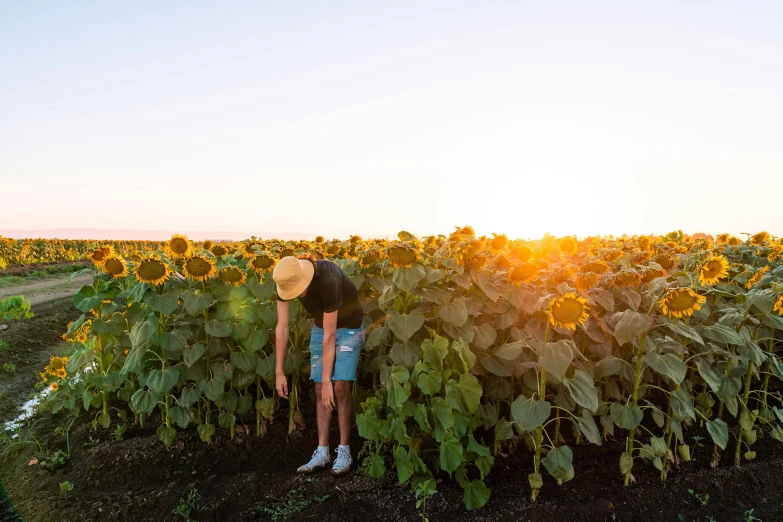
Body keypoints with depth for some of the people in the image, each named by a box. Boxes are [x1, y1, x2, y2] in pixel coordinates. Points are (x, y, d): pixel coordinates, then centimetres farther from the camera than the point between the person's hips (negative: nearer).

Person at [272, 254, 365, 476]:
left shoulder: (328, 281, -39)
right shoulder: (285, 279, -22)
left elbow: (329, 336, -33)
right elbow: (282, 326, -16)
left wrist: (327, 380, -28)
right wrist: (279, 372, -15)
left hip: (348, 326, -5)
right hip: (321, 325, 6)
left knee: (340, 387, -12)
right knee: (319, 390, 2)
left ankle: (344, 451, 3)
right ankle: (322, 452, 10)